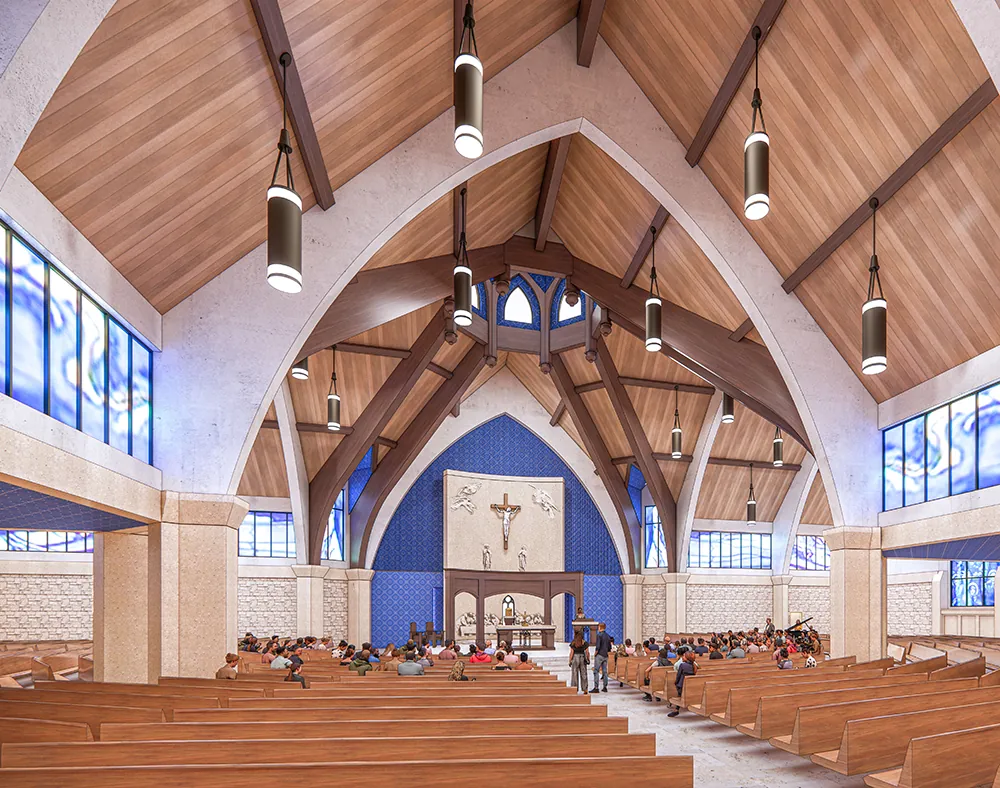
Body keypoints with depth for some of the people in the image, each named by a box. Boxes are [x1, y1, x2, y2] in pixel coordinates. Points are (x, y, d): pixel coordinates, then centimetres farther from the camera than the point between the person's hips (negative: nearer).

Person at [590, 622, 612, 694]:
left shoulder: (599, 635, -13)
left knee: (596, 671, -5)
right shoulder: (608, 636, 11)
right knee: (605, 671, 10)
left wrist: (595, 653, -6)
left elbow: (598, 647, -19)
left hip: (599, 655, -7)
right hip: (605, 656, 7)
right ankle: (605, 687, 10)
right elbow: (609, 648, 15)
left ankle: (596, 688, -10)